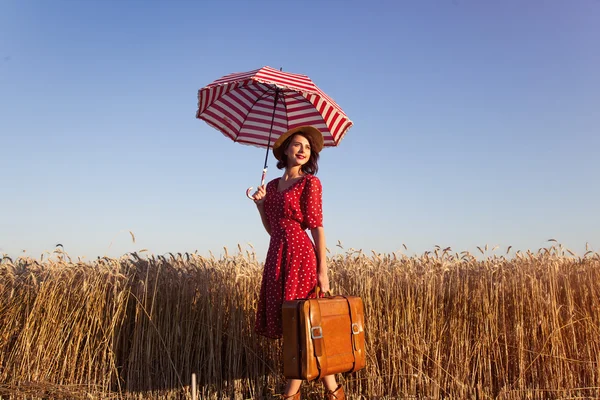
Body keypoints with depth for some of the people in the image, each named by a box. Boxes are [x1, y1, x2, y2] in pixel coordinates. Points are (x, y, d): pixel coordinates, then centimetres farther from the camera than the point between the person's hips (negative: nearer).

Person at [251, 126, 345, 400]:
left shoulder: (310, 182, -2)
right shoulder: (273, 185, 15)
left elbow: (317, 226, -9)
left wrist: (322, 270, -13)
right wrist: (260, 205, 2)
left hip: (299, 255, -7)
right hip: (276, 256, 7)